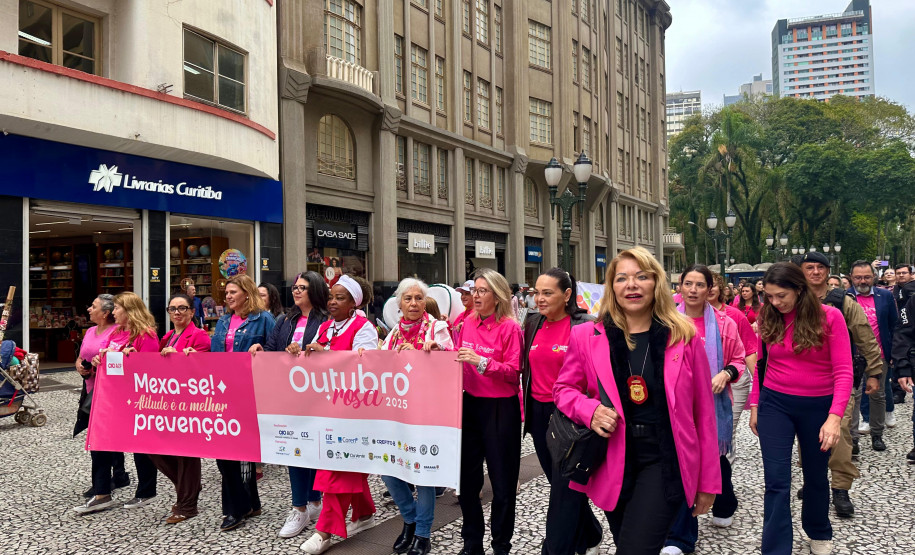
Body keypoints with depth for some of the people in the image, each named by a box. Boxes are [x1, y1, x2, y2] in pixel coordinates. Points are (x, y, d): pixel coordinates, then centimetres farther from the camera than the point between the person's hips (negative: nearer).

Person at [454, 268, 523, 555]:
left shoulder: (510, 327, -9)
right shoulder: (468, 323, 6)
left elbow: (514, 373, -13)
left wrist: (481, 362, -23)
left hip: (500, 408, -5)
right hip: (470, 404, 5)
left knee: (502, 480, 5)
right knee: (466, 476, 12)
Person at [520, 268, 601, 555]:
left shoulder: (584, 326, -12)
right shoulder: (533, 323, 6)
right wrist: (526, 407, 13)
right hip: (539, 413, 7)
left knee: (563, 491, -1)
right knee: (559, 483, 17)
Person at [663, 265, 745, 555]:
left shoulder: (724, 323, -3)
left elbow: (738, 359, 3)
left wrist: (726, 374, -15)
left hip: (713, 402, 1)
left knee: (715, 458, 20)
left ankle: (724, 507, 51)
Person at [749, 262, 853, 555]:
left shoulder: (829, 316, -13)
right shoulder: (768, 318, -2)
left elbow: (843, 371, -15)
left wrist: (834, 416, -24)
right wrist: (754, 405, 7)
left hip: (817, 406, -1)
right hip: (775, 404, 1)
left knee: (815, 475, 19)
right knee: (777, 481, -3)